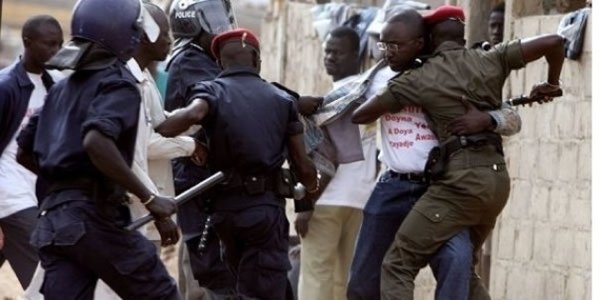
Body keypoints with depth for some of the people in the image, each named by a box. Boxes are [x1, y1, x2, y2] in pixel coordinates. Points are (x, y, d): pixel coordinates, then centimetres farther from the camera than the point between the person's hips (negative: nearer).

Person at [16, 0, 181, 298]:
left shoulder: (62, 88, 19)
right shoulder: (118, 84, -6)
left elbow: (25, 153, 23)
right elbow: (96, 141, -25)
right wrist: (148, 198, -21)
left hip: (52, 218, 7)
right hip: (94, 215, -7)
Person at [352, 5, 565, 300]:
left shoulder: (420, 79, 3)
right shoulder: (490, 61, 11)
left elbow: (360, 115, 7)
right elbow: (553, 42, 8)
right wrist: (551, 84, 26)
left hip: (461, 179, -6)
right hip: (497, 178, 6)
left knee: (398, 264, -4)